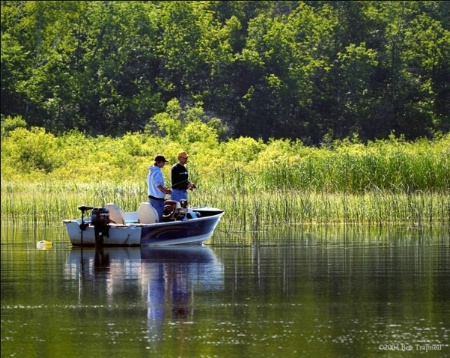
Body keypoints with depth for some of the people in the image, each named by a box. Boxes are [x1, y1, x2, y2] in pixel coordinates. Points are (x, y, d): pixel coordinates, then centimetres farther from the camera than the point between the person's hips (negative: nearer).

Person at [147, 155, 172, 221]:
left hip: (151, 196, 10)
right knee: (159, 218, -7)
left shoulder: (151, 171, 13)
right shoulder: (157, 172, -17)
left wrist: (163, 188, 19)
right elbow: (158, 185, -25)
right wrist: (166, 191, -12)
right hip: (158, 198, -10)